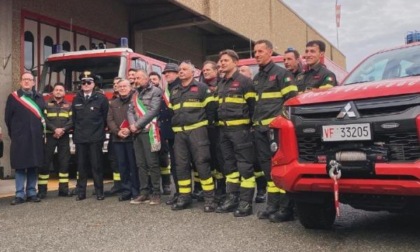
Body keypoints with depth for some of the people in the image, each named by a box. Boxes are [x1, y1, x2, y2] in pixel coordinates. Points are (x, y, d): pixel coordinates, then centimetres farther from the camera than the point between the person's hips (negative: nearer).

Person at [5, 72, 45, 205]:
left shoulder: (39, 98, 12)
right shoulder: (13, 97, 1)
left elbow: (44, 115, 14)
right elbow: (8, 118, 2)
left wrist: (40, 131, 5)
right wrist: (14, 134, 4)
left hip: (35, 138, 3)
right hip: (19, 138, -3)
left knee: (33, 166, 6)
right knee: (19, 167, -2)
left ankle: (31, 193, 13)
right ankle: (19, 195, 3)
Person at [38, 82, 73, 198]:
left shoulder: (69, 105, 12)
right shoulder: (46, 104, 8)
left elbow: (72, 120, 0)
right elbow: (43, 119, -4)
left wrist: (63, 129, -15)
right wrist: (54, 129, -17)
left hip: (64, 137, 2)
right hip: (49, 136, -1)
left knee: (64, 162, 2)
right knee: (45, 162, -2)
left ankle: (63, 188, 8)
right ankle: (42, 189, 2)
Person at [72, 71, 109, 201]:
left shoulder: (101, 98, -2)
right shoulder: (76, 99, 11)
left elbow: (106, 116, 3)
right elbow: (74, 117, 15)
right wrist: (77, 130, 12)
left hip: (96, 137, -3)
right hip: (80, 137, 3)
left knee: (97, 165, -1)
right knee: (81, 165, 6)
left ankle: (99, 192, 5)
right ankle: (81, 192, 11)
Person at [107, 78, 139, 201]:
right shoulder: (113, 103, 17)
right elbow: (109, 120, 10)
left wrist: (130, 130, -17)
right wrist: (117, 131, -7)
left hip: (132, 137, -4)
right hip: (117, 139, 5)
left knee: (134, 165, -3)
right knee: (122, 166, 6)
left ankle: (136, 191, 4)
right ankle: (126, 191, 12)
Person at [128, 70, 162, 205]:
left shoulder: (155, 91, -3)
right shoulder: (135, 95, 20)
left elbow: (153, 111, -13)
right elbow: (130, 111, 14)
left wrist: (138, 124, -13)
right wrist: (132, 124, -6)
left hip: (149, 131, -7)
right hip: (137, 133, 7)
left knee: (152, 163, -6)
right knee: (141, 164, 8)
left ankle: (156, 193, 0)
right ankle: (144, 192, 14)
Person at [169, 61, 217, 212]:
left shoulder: (201, 88, 1)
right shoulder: (174, 91, 19)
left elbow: (211, 108, -1)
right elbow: (170, 111, 26)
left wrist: (208, 124, -3)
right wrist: (173, 126, 16)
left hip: (197, 131, -6)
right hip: (179, 133, 6)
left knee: (202, 164, -8)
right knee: (181, 165, 6)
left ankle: (209, 198, -3)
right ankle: (184, 197, 14)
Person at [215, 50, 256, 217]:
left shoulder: (244, 81, -4)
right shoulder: (220, 85, 19)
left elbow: (252, 104, -7)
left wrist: (248, 125, -9)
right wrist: (220, 123, 15)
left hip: (239, 129, -8)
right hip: (224, 129, 8)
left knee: (244, 165, -6)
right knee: (229, 164, 11)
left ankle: (246, 202, -4)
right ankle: (232, 198, 19)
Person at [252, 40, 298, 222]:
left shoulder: (281, 73, -1)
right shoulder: (256, 78, 22)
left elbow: (291, 99, -8)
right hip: (260, 129, 8)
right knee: (267, 166, 9)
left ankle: (286, 207, -6)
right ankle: (273, 205, 15)